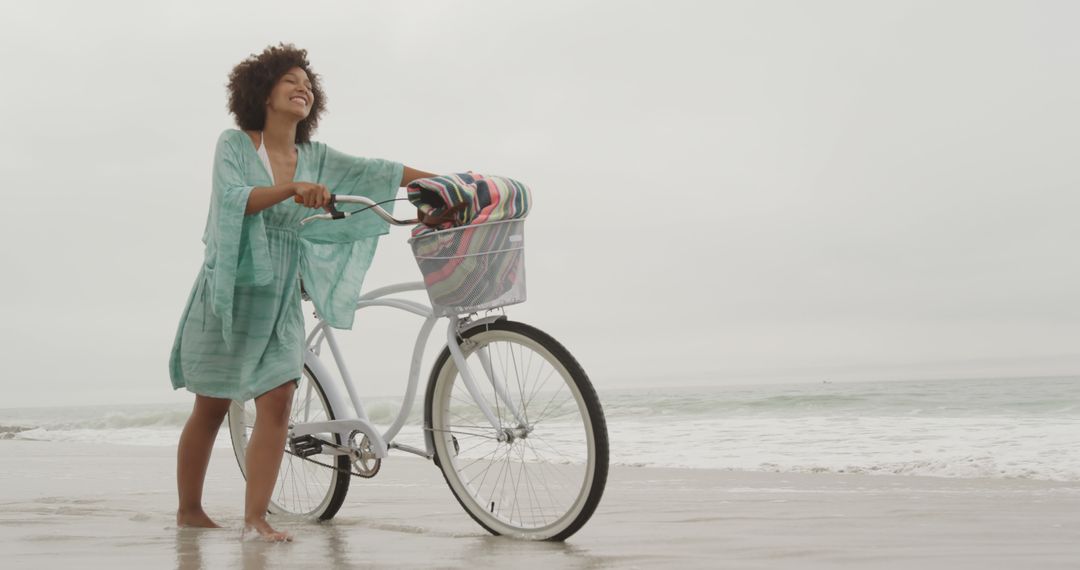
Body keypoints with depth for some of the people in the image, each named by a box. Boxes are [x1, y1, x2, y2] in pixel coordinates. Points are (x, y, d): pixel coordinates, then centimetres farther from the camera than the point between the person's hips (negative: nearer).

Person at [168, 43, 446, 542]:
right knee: (211, 408, 6)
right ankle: (189, 510, 23)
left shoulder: (315, 158, 6)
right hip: (230, 295, -4)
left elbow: (375, 172, -2)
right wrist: (290, 189, -37)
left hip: (281, 303, 4)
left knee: (277, 403, -8)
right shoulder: (234, 145, -6)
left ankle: (255, 518, -3)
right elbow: (232, 199, -22)